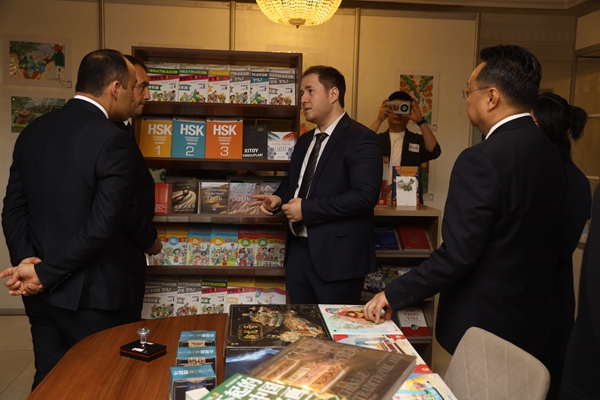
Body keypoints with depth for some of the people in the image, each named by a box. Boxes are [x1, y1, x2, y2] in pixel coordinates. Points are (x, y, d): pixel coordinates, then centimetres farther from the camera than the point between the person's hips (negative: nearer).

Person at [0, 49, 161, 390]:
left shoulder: (33, 131, 5)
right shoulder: (114, 140, -18)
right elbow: (102, 226, -22)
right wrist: (46, 275, -13)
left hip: (40, 289, 7)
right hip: (92, 294, -7)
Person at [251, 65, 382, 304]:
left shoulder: (360, 139, -11)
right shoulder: (305, 141, 16)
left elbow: (365, 196, -22)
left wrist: (307, 209, -20)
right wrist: (278, 199, 3)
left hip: (337, 256, -8)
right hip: (299, 250, 8)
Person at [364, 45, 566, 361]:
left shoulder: (481, 160, -24)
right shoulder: (550, 154, 3)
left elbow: (457, 254, -27)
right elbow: (554, 237, 11)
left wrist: (393, 296, -18)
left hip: (484, 320, -8)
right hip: (533, 320, 9)